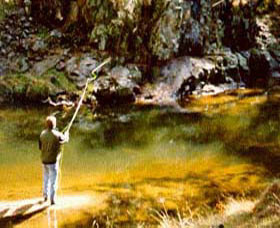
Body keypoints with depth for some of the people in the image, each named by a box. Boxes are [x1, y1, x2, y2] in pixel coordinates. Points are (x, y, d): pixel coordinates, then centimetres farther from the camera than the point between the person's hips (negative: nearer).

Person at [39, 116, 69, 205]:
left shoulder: (42, 134, -5)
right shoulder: (57, 135, -18)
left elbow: (40, 147, 5)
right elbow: (65, 140, 4)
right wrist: (66, 134, 25)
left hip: (44, 160, 5)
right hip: (53, 161, -5)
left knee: (45, 179, 21)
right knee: (53, 181, 3)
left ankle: (45, 196, 34)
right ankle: (52, 200, 6)